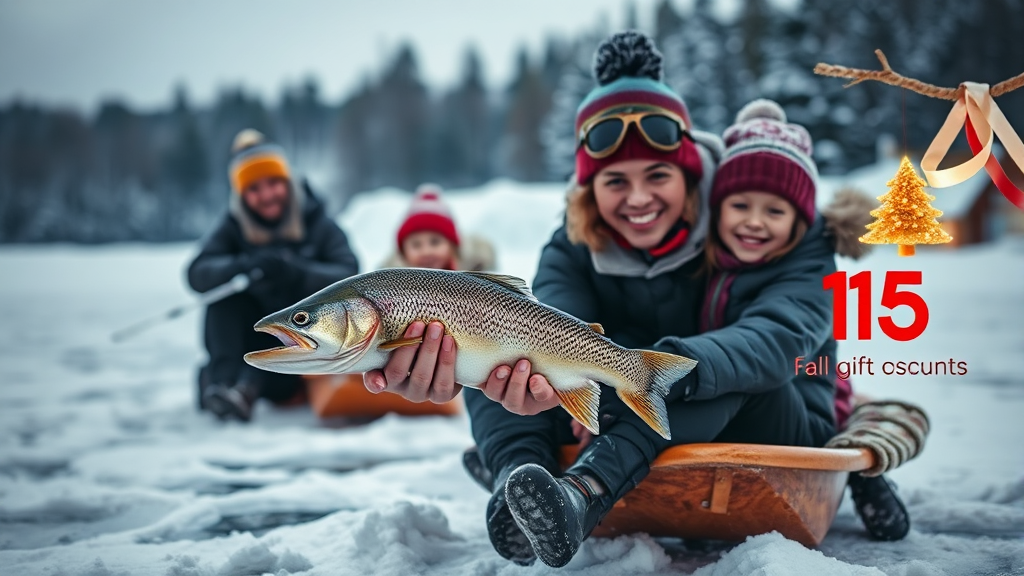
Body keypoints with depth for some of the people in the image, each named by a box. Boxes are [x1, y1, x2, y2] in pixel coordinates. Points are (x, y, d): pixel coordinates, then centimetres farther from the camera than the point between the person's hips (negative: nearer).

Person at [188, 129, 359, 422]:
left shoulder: (318, 225, -6)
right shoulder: (233, 229, -2)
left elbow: (347, 277, -22)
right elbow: (198, 274, -19)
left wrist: (294, 271, -38)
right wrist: (244, 266, -38)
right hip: (248, 341, 1)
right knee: (224, 287, -21)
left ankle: (247, 388, -45)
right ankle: (223, 378, -34)